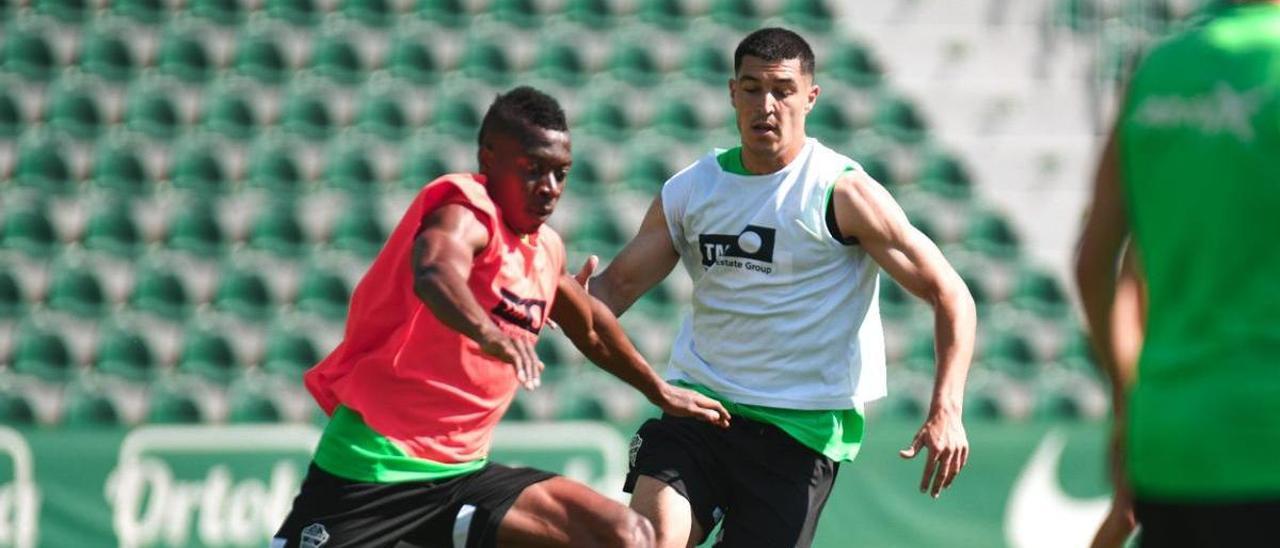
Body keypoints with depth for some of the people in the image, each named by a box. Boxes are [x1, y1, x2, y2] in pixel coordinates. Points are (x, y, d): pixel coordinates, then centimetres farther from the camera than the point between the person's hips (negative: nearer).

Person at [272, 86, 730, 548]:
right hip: (371, 471, -8)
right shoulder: (467, 210, -13)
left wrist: (659, 392, 44)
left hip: (462, 474, 8)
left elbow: (590, 328, 34)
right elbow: (434, 273, -38)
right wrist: (487, 332, -57)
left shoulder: (546, 249, 12)